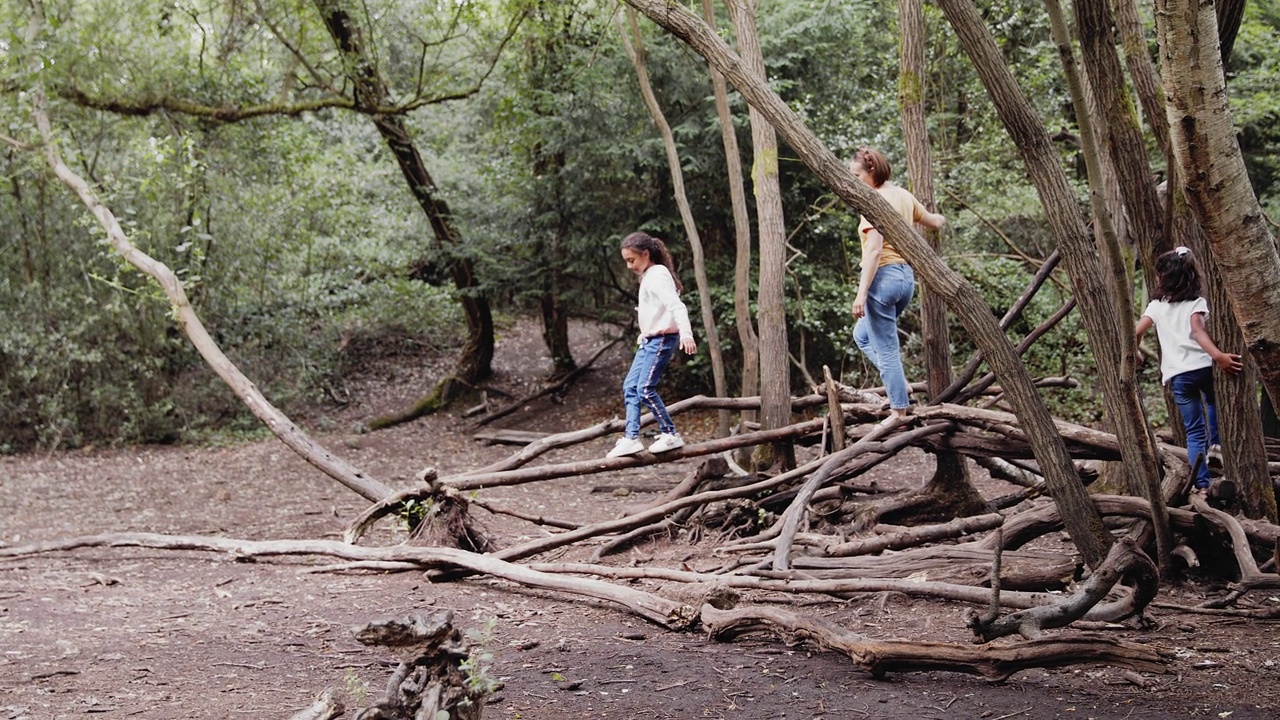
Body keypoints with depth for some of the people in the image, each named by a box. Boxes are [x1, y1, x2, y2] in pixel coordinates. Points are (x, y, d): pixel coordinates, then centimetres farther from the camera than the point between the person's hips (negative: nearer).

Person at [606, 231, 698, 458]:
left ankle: (670, 435, -5)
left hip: (662, 338, -10)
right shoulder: (648, 276, 16)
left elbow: (676, 305, -25)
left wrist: (686, 333, -37)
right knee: (630, 386, 5)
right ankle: (631, 438, 4)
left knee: (645, 388, -14)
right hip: (649, 339, 10)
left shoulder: (658, 275, -13)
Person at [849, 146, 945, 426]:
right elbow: (933, 222, 25)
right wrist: (940, 219, 50)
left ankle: (899, 410, 5)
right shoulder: (904, 196, 10)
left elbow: (875, 249, -22)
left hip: (884, 276, -9)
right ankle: (900, 385, 14)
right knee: (862, 335, 23)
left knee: (886, 348, 0)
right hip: (906, 276, 9)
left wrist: (862, 293, -23)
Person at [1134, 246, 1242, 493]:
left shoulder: (1157, 306, 9)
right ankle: (1215, 444, 14)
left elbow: (1136, 333, 2)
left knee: (1194, 431, 5)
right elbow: (1198, 331, -16)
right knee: (1213, 402, 32)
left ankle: (1202, 484, -2)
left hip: (1177, 374, 1)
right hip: (1202, 366, -1)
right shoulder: (1197, 303, 2)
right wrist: (1218, 356, -28)